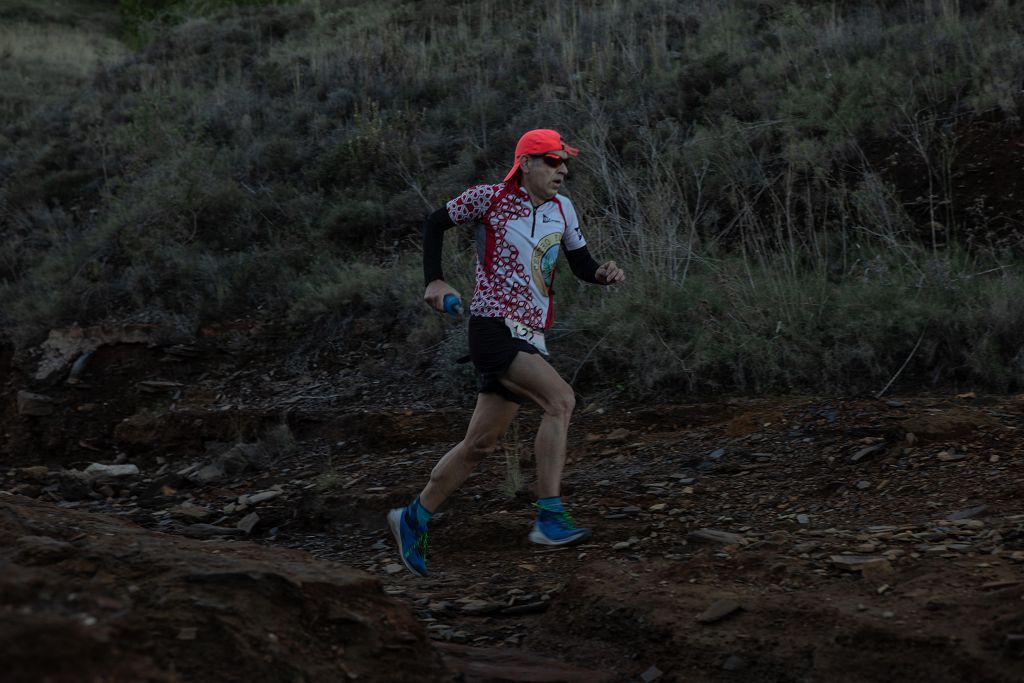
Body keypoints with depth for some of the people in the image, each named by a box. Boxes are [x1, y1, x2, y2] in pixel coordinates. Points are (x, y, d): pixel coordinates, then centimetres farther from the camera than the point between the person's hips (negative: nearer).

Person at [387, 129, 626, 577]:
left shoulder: (562, 209, 13)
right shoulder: (490, 199, -4)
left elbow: (580, 263, 19)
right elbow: (435, 223, 8)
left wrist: (603, 274, -4)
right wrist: (434, 280, -2)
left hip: (530, 338, 7)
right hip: (493, 327, -7)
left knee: (481, 443, 10)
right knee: (561, 400, -26)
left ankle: (415, 517, 25)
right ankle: (550, 518, -26)